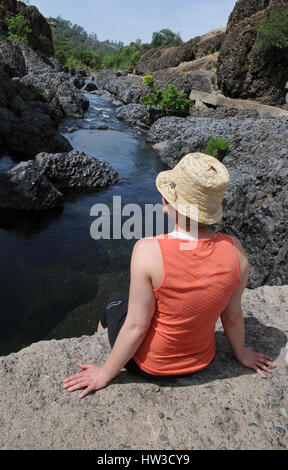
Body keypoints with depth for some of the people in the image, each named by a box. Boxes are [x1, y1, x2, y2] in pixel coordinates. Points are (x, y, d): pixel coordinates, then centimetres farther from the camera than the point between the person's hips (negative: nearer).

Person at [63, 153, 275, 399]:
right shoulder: (234, 249, -20)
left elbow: (136, 327, -24)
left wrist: (106, 374, -6)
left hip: (148, 364, -3)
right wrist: (241, 354, 14)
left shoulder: (148, 250, -33)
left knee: (114, 302, 26)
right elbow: (233, 317, -7)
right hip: (201, 361, 4)